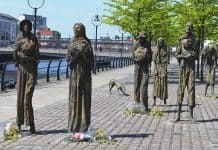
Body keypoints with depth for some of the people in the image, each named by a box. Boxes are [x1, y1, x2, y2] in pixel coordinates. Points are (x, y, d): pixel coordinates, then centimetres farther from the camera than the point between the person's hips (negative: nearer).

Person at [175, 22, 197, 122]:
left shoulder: (194, 39, 12)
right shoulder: (181, 39, 2)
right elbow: (177, 54, 1)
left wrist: (193, 55, -4)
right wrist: (185, 56, -14)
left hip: (192, 66, 3)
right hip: (183, 66, -3)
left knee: (191, 88, -2)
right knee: (181, 88, -3)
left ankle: (191, 115, 0)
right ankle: (178, 114, 1)